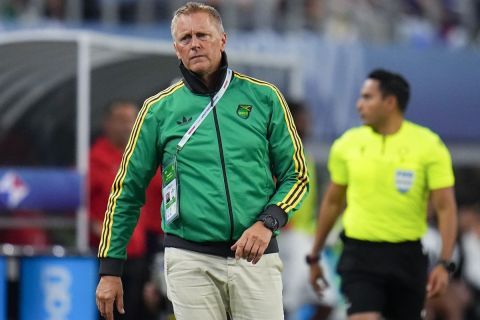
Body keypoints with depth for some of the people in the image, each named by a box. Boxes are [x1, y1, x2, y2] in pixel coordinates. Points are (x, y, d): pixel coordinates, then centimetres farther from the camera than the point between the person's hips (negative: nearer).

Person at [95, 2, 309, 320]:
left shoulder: (264, 97, 5)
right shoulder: (159, 109, 6)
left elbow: (296, 175, 8)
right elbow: (128, 190, 11)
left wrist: (268, 222, -10)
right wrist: (110, 269, 7)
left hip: (255, 257, 0)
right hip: (191, 261, 0)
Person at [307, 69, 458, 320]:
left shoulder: (428, 145, -5)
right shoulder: (347, 144, 3)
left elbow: (445, 207, -6)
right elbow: (332, 202, 14)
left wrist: (444, 264, -15)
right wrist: (314, 257, 17)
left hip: (407, 255, 0)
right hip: (360, 254, 0)